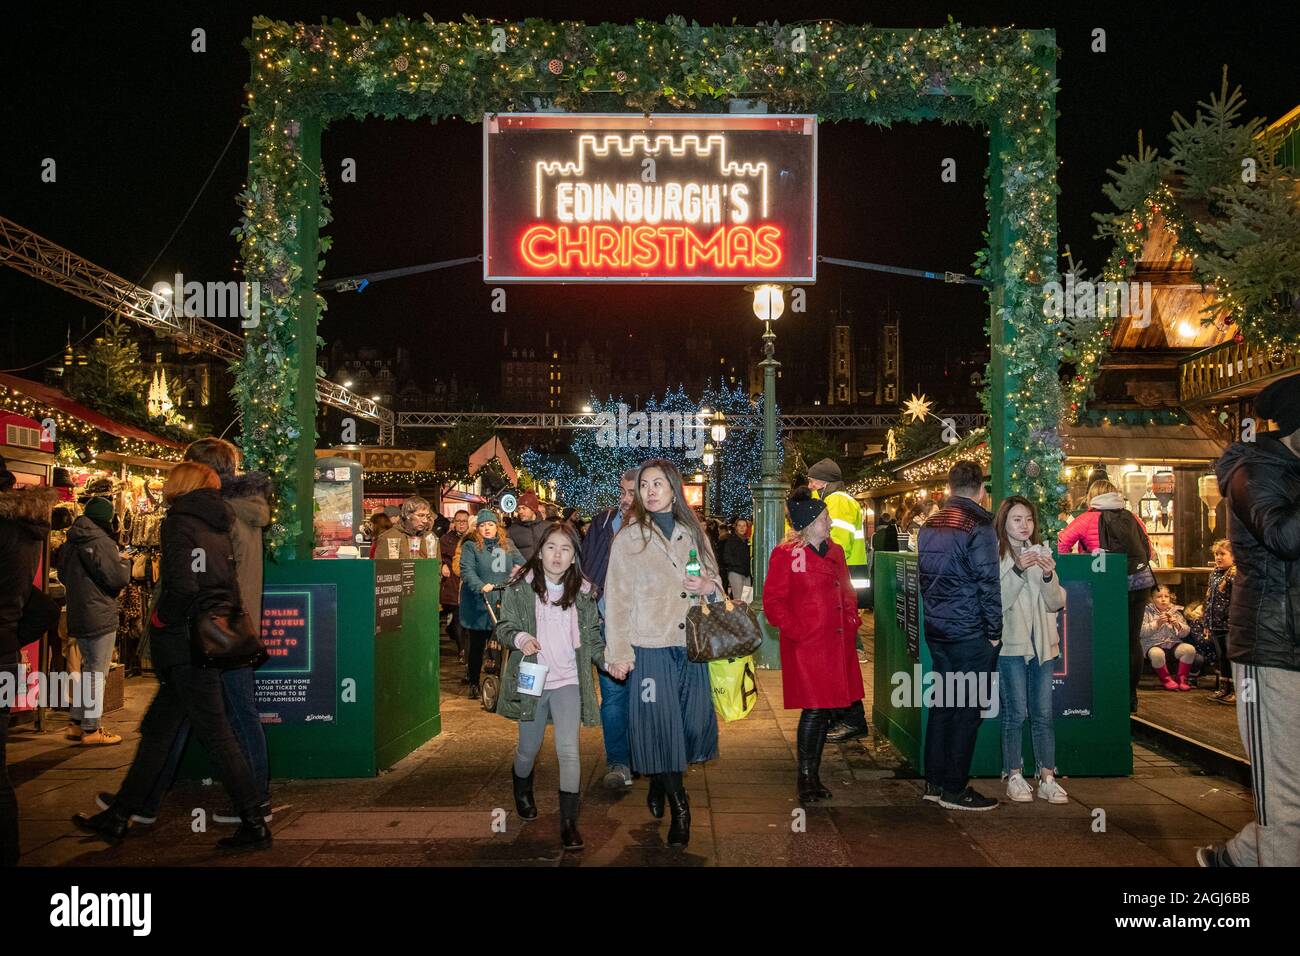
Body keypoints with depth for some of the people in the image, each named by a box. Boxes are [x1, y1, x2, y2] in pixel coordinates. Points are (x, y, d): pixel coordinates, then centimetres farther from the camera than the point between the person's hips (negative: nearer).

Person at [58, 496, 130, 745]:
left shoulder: (70, 543, 10)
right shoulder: (102, 542, -17)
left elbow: (63, 576, 22)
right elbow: (119, 578, -18)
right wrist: (124, 561, -1)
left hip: (77, 616, 9)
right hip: (100, 615, -9)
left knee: (88, 669, 20)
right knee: (97, 671, -1)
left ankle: (75, 724, 23)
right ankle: (91, 730, 3)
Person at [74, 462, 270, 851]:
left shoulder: (180, 523, -11)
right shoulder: (217, 527, 12)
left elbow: (182, 586, -23)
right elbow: (230, 588, 12)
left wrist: (160, 621, -7)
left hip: (187, 640, -9)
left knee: (215, 732, -4)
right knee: (158, 728, 16)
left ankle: (255, 824, 1)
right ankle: (118, 816, 27)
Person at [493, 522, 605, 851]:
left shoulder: (584, 592, 1)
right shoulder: (520, 587, -6)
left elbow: (592, 636, 6)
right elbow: (503, 626, -2)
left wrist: (609, 658, -11)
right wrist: (519, 637, -24)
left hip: (568, 680, 0)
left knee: (568, 749, -11)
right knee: (529, 748, 16)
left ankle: (569, 822, -2)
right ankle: (522, 791, 48)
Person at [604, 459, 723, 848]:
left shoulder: (693, 533, 9)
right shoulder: (628, 538, -2)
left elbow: (714, 580, 19)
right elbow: (617, 598, -4)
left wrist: (708, 587, -6)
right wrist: (619, 652, -8)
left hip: (690, 645, 4)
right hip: (651, 648, -4)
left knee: (695, 720, 5)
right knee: (660, 725, -1)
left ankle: (660, 785, 32)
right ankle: (679, 807, 16)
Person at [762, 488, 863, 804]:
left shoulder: (835, 552, 14)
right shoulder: (785, 554, -7)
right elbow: (773, 603, -8)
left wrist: (851, 622, 9)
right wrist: (797, 631, -15)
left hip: (836, 645, 7)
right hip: (806, 647, -7)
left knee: (825, 711, 10)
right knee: (815, 710, -8)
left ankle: (814, 776, 21)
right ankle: (805, 778, 7)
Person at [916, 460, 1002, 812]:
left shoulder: (928, 526, 9)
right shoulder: (979, 528, -13)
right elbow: (989, 585, -14)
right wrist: (994, 633, -6)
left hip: (936, 629, 7)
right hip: (970, 633, -7)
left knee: (944, 702, 15)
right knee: (967, 709, 1)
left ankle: (935, 781, 21)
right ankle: (954, 789, 6)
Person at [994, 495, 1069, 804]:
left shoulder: (1041, 552, 9)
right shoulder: (994, 555, -6)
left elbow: (1056, 603, 5)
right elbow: (996, 603, -14)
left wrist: (1049, 576, -14)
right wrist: (1018, 570, -24)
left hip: (1042, 642, 4)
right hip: (1010, 643, -4)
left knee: (1044, 714, 6)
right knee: (1015, 713, 1)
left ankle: (1047, 778, 11)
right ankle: (1014, 776, 12)